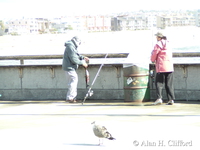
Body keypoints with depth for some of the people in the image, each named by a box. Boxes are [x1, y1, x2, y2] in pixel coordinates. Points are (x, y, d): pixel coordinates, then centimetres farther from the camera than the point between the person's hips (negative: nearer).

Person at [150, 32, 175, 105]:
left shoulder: (158, 45, -7)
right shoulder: (168, 45, 14)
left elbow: (154, 55, -4)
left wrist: (153, 60, 19)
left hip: (161, 67, -6)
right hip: (170, 67, 6)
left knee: (159, 83, -2)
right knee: (169, 84, 7)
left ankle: (159, 98, -13)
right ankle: (171, 99, 2)